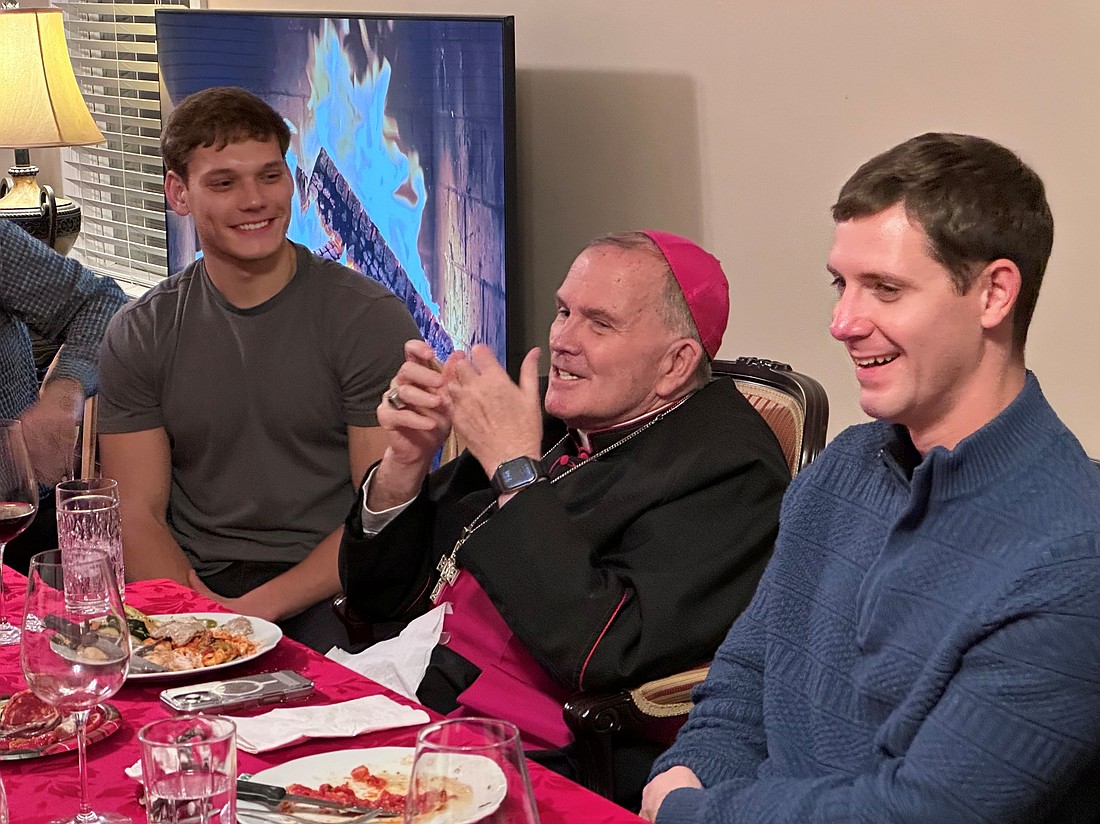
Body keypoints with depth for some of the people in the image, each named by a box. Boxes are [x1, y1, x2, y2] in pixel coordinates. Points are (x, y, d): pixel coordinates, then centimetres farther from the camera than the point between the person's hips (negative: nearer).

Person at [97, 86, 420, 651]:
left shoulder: (372, 319, -1)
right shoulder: (140, 335, 9)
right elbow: (137, 513, 4)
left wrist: (259, 607, -17)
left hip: (326, 599, -2)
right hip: (193, 589, 3)